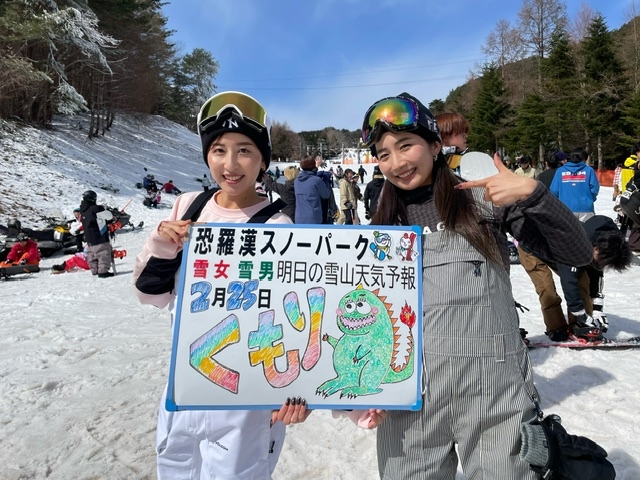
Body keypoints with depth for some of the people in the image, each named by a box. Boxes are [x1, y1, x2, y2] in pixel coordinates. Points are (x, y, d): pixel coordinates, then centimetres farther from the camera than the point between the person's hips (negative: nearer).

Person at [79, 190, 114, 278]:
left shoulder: (82, 210, 8)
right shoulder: (96, 209, -16)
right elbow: (109, 216, -10)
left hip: (88, 238, 8)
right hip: (100, 237, -8)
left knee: (91, 254, 17)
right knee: (104, 253, -4)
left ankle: (94, 270, 23)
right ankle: (103, 271, -8)